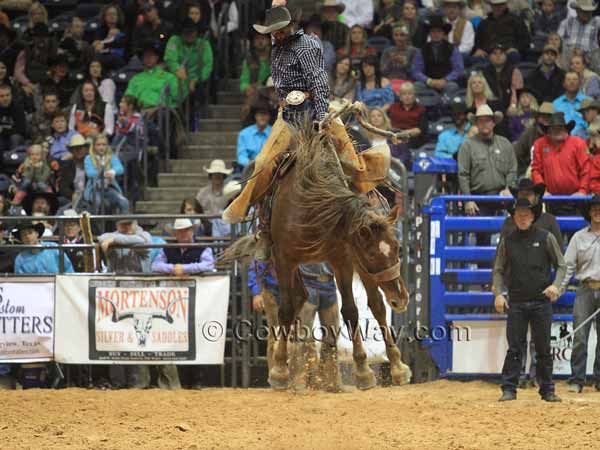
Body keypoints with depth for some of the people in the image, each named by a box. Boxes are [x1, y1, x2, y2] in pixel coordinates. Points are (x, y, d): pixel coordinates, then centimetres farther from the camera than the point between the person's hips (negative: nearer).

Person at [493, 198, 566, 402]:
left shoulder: (546, 238, 3)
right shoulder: (507, 241, 7)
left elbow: (561, 266, 5)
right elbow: (499, 270, 11)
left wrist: (555, 285, -12)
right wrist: (498, 293, -4)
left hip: (542, 302, -1)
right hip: (516, 302, 1)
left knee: (543, 348, 4)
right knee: (514, 348, -2)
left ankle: (547, 390, 10)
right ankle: (509, 389, 0)